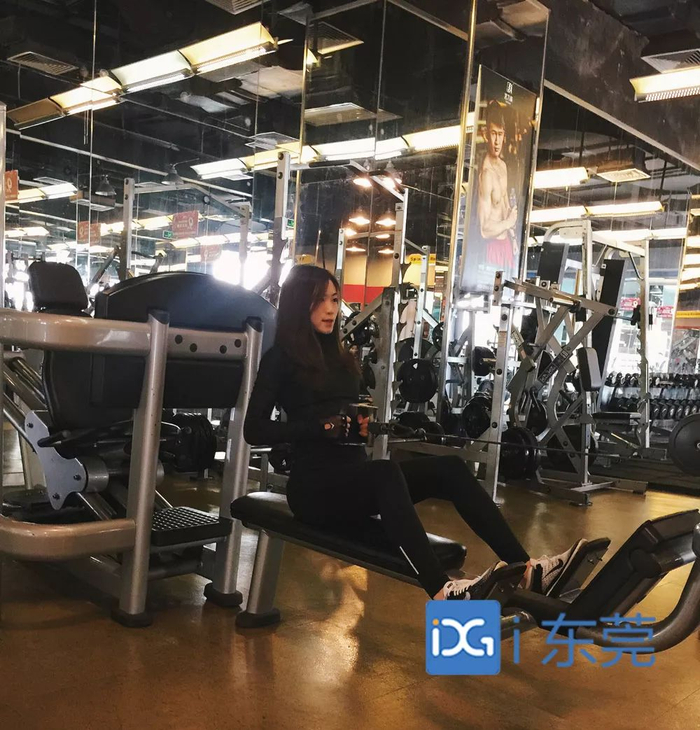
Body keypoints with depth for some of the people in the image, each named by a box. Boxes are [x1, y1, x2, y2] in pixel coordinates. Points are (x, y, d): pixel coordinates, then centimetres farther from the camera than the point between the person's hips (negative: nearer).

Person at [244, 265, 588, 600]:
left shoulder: (339, 356, 18)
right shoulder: (280, 359, -2)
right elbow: (255, 430, -9)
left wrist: (364, 423, -3)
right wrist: (322, 426, -19)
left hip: (355, 474, 7)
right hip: (314, 483, -7)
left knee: (450, 468, -15)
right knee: (385, 472, -38)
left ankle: (528, 570, -25)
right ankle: (443, 595, -53)